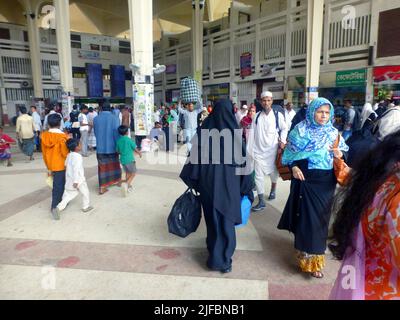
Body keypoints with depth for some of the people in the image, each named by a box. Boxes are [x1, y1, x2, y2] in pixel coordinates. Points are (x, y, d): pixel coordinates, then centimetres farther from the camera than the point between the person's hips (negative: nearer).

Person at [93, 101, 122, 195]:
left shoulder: (96, 119, -5)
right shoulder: (115, 118, -13)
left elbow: (95, 133, 6)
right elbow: (116, 133, -12)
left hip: (100, 147, 1)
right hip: (112, 146, -1)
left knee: (102, 167, 7)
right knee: (114, 164, 19)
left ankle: (102, 187, 5)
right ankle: (117, 180, 37)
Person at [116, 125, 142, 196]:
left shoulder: (118, 141, 2)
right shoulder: (129, 140, -12)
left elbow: (118, 151, 11)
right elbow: (135, 149, -6)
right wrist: (139, 153, 14)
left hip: (122, 160, 6)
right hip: (130, 159, -5)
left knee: (127, 173, 19)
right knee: (133, 174, 4)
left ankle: (129, 187, 25)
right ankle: (126, 184, -17)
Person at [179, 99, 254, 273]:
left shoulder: (203, 130, -4)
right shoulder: (234, 131, -8)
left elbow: (195, 156, -3)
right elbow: (242, 159, -5)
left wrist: (192, 181, 6)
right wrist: (247, 187, 3)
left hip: (207, 180, 3)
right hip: (229, 181, -2)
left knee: (212, 217, 19)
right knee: (226, 218, 9)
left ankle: (215, 253, 35)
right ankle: (223, 259, 15)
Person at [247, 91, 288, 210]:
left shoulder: (278, 115, -2)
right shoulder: (257, 116, 4)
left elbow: (284, 128, 7)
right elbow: (252, 133, 4)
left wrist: (282, 140, -9)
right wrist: (249, 150, 2)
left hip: (272, 150, -1)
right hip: (259, 150, 1)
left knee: (273, 173, 16)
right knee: (259, 176, -2)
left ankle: (273, 190, 46)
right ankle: (261, 201, 5)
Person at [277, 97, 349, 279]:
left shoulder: (333, 132, 7)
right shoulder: (301, 129, -3)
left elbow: (342, 153, 8)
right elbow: (291, 152, -2)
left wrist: (338, 154, -15)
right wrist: (294, 167, -17)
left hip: (326, 182, 4)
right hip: (305, 179, -3)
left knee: (321, 216, 11)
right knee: (307, 216, 0)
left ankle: (314, 256, 29)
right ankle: (308, 257, 14)